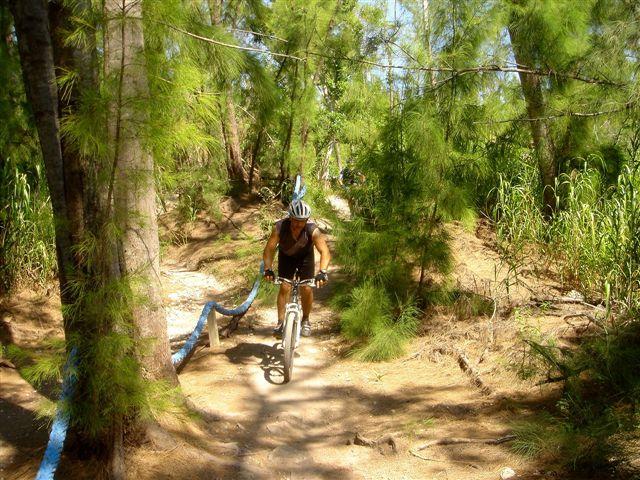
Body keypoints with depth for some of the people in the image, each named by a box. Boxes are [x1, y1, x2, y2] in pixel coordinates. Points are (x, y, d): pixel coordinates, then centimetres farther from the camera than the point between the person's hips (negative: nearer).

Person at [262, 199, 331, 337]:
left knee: (306, 288, -9)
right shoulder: (280, 227, -34)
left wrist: (322, 272, -58)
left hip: (305, 256, 0)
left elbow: (325, 252, -43)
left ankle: (305, 320, 13)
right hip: (286, 256, 1)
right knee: (284, 287, -12)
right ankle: (280, 322, -1)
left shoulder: (312, 230, -36)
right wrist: (268, 269, -51)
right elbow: (269, 249, -35)